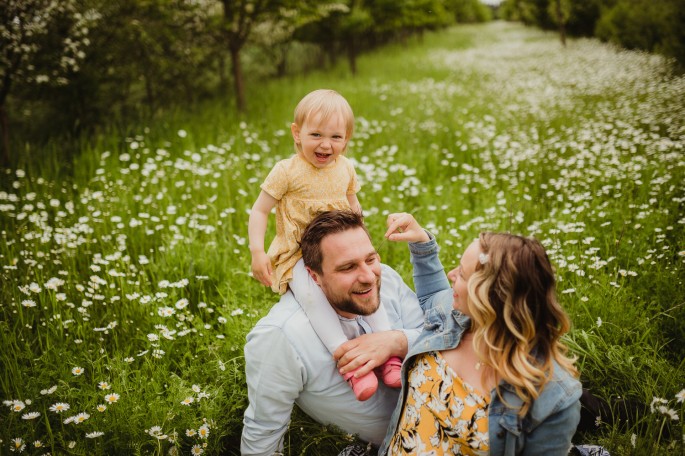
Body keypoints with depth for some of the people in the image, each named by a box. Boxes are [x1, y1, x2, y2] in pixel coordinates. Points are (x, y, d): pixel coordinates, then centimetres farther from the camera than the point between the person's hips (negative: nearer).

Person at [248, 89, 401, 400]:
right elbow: (259, 210, -8)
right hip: (298, 255, -5)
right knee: (310, 294, -32)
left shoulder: (345, 168, 3)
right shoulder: (287, 171, -13)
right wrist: (257, 252, -18)